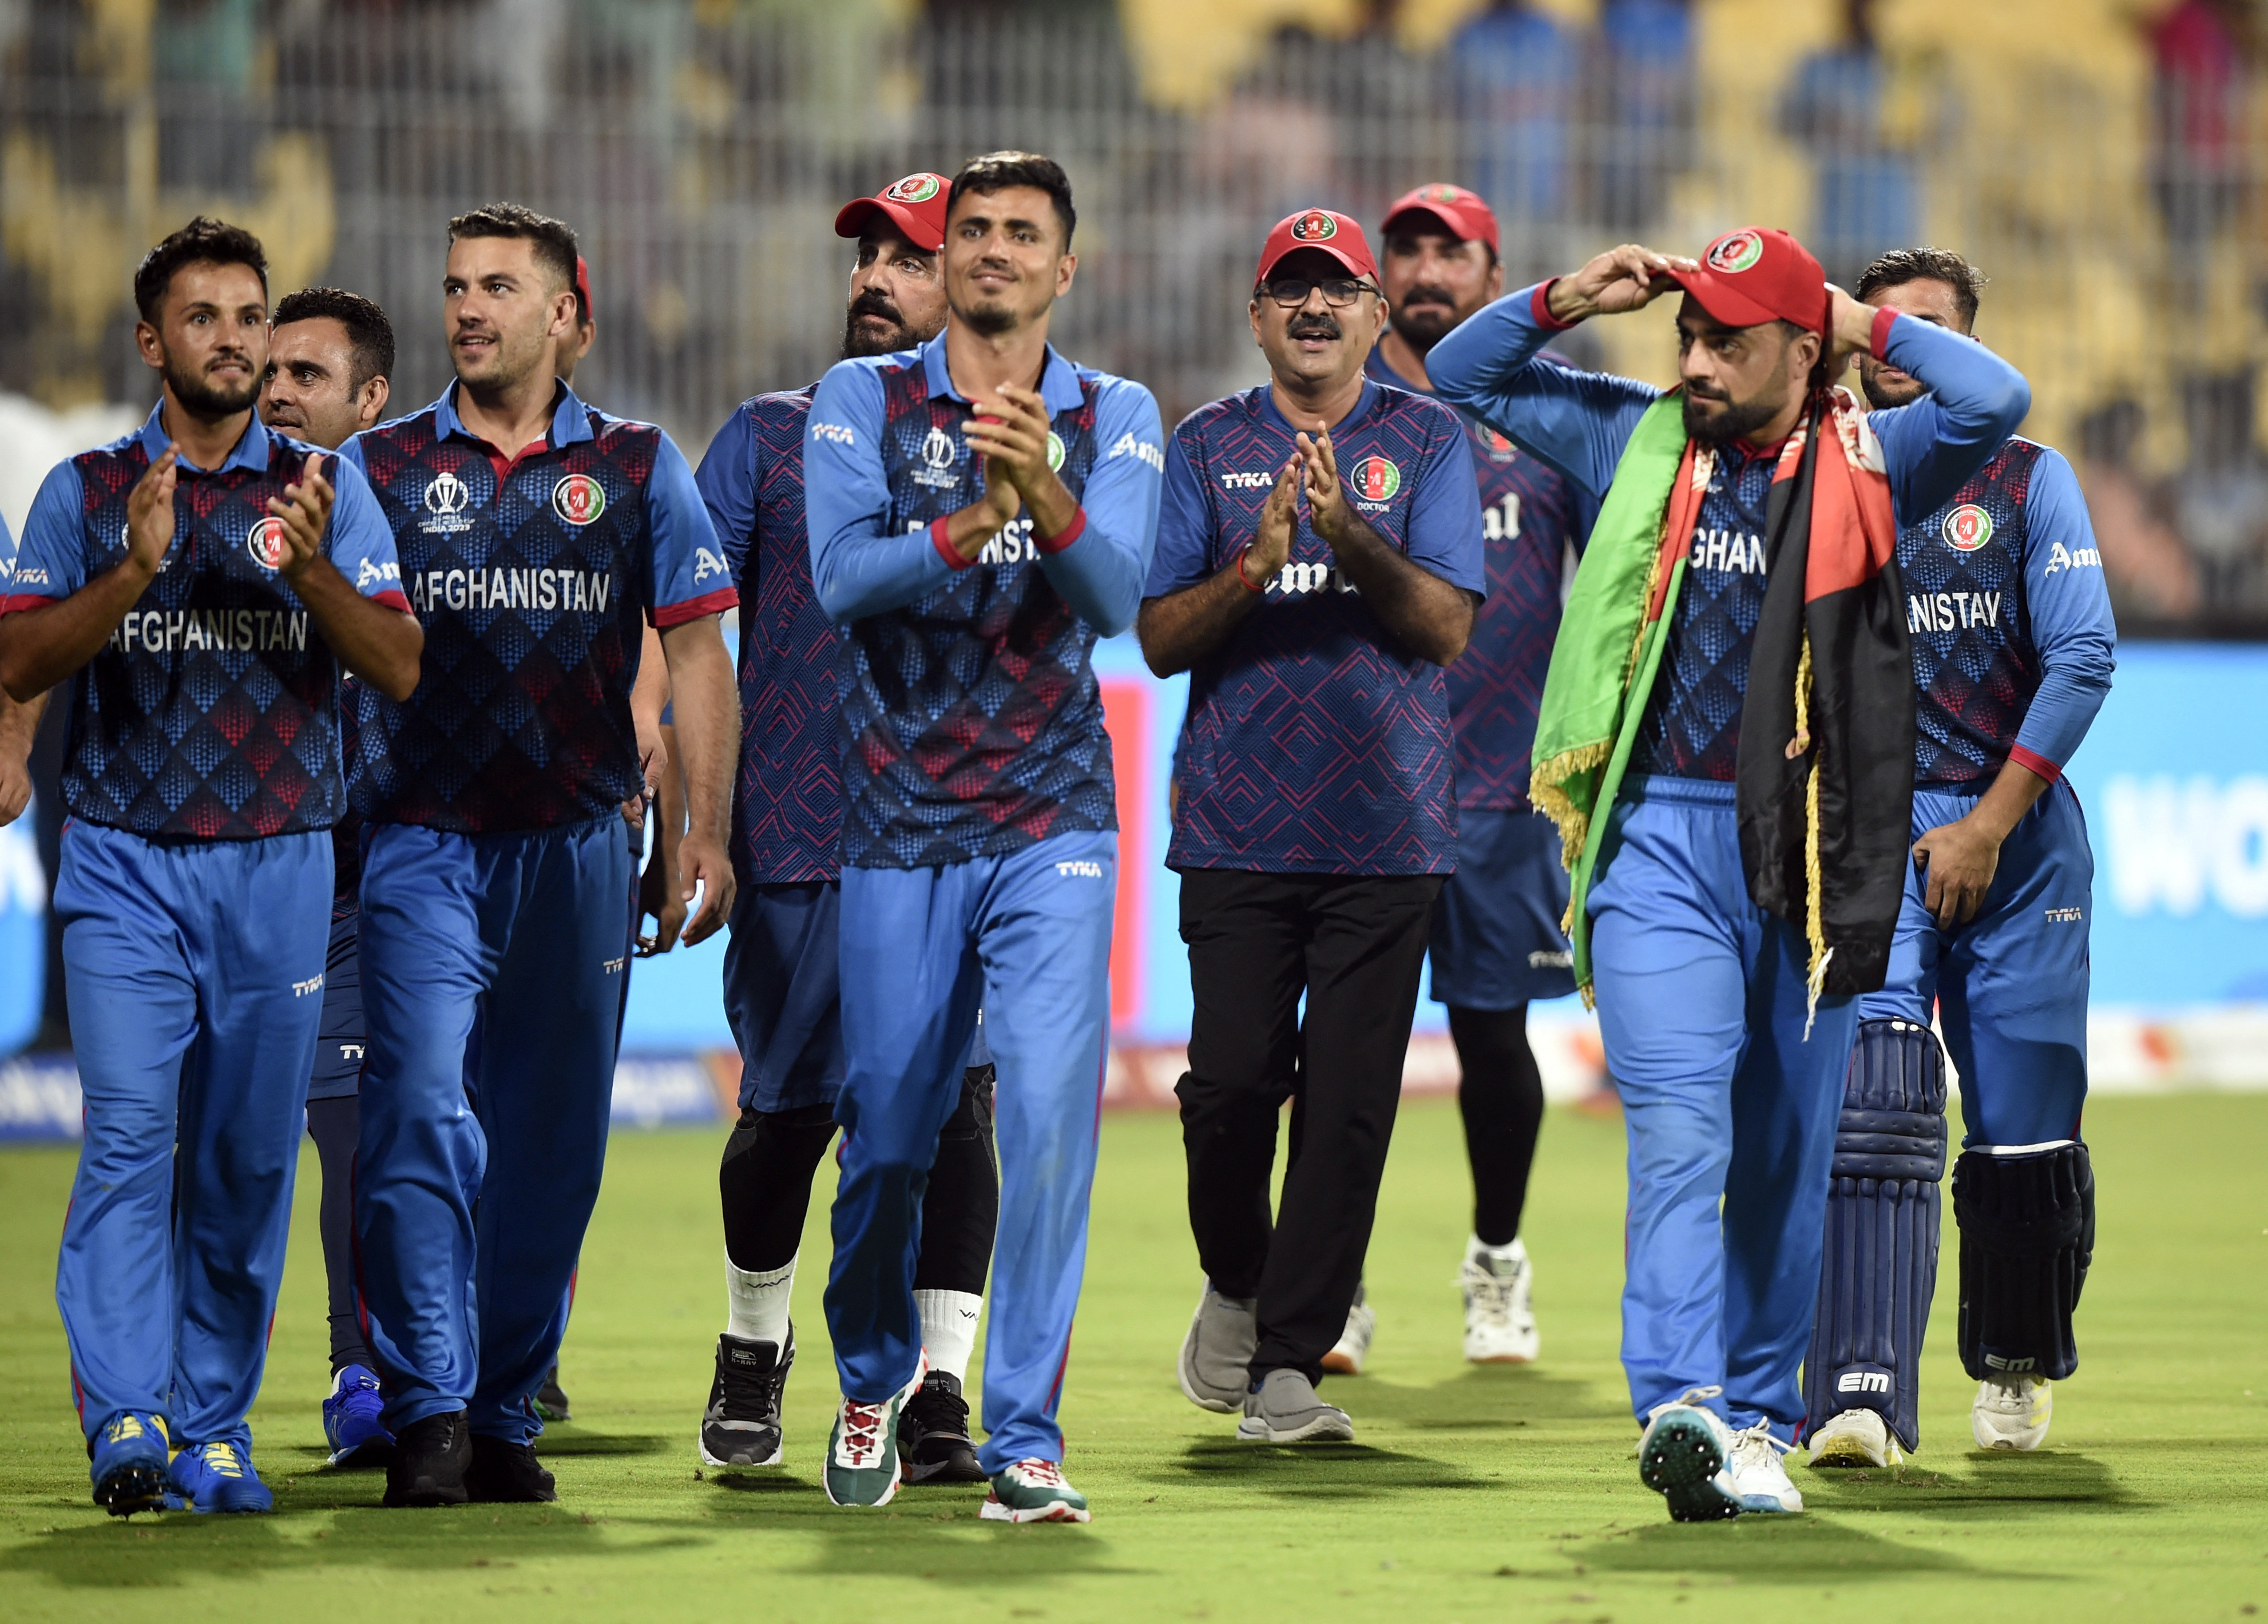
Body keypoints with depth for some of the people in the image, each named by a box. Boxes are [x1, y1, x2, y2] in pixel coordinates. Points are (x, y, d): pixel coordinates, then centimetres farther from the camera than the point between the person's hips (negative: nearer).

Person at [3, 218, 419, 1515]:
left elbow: (401, 669, -2)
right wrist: (133, 572, -18)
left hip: (278, 867, 1)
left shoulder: (327, 488, 8)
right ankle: (127, 1420, -19)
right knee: (132, 1132, -14)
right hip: (126, 860, -1)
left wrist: (313, 569, -19)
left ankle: (213, 1426, 9)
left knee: (250, 1155, 2)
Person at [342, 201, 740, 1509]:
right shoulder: (384, 465, 7)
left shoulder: (635, 467, 8)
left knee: (550, 1141, 5)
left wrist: (706, 836, -1)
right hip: (422, 845, -1)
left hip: (576, 848, 1)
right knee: (424, 1114, -14)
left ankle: (507, 1414, 14)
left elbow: (698, 656, 7)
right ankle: (431, 1411, -16)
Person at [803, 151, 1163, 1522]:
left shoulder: (1117, 419, 3)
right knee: (888, 1134, 8)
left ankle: (1025, 1436, -8)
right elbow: (843, 577, -14)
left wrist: (1044, 496, -32)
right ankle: (876, 1372, 35)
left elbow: (1116, 599, -13)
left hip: (1052, 828, 0)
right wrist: (972, 525, -31)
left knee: (1052, 1113, -14)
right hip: (899, 829, 0)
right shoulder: (863, 400, 1)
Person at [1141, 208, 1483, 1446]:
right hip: (1238, 825, 0)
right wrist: (1256, 566, -15)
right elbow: (1161, 638, 3)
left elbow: (1447, 625, -4)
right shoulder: (1208, 446, 9)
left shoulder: (1426, 440, 7)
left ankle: (1286, 1364, 0)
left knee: (1349, 1096, -4)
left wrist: (1352, 539, -19)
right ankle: (1235, 1286, 21)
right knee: (1233, 1074, -7)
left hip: (1386, 830, 0)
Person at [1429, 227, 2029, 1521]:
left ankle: (1760, 1421, 19)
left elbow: (1997, 401, -15)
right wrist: (1570, 300, 5)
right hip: (1659, 836, 0)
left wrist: (1870, 326, -2)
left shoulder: (1868, 463, 4)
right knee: (1679, 1132, -14)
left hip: (1807, 853, 0)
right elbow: (1461, 377, 19)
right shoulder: (1637, 440, 10)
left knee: (1788, 1157, 8)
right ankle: (1683, 1409, -27)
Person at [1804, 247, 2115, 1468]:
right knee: (1868, 1104, -17)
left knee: (2026, 1127, 3)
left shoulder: (2029, 480, 7)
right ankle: (1862, 1392, -24)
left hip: (2015, 828, 0)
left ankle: (2016, 1367, 27)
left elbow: (2082, 658, -3)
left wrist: (1987, 825, -11)